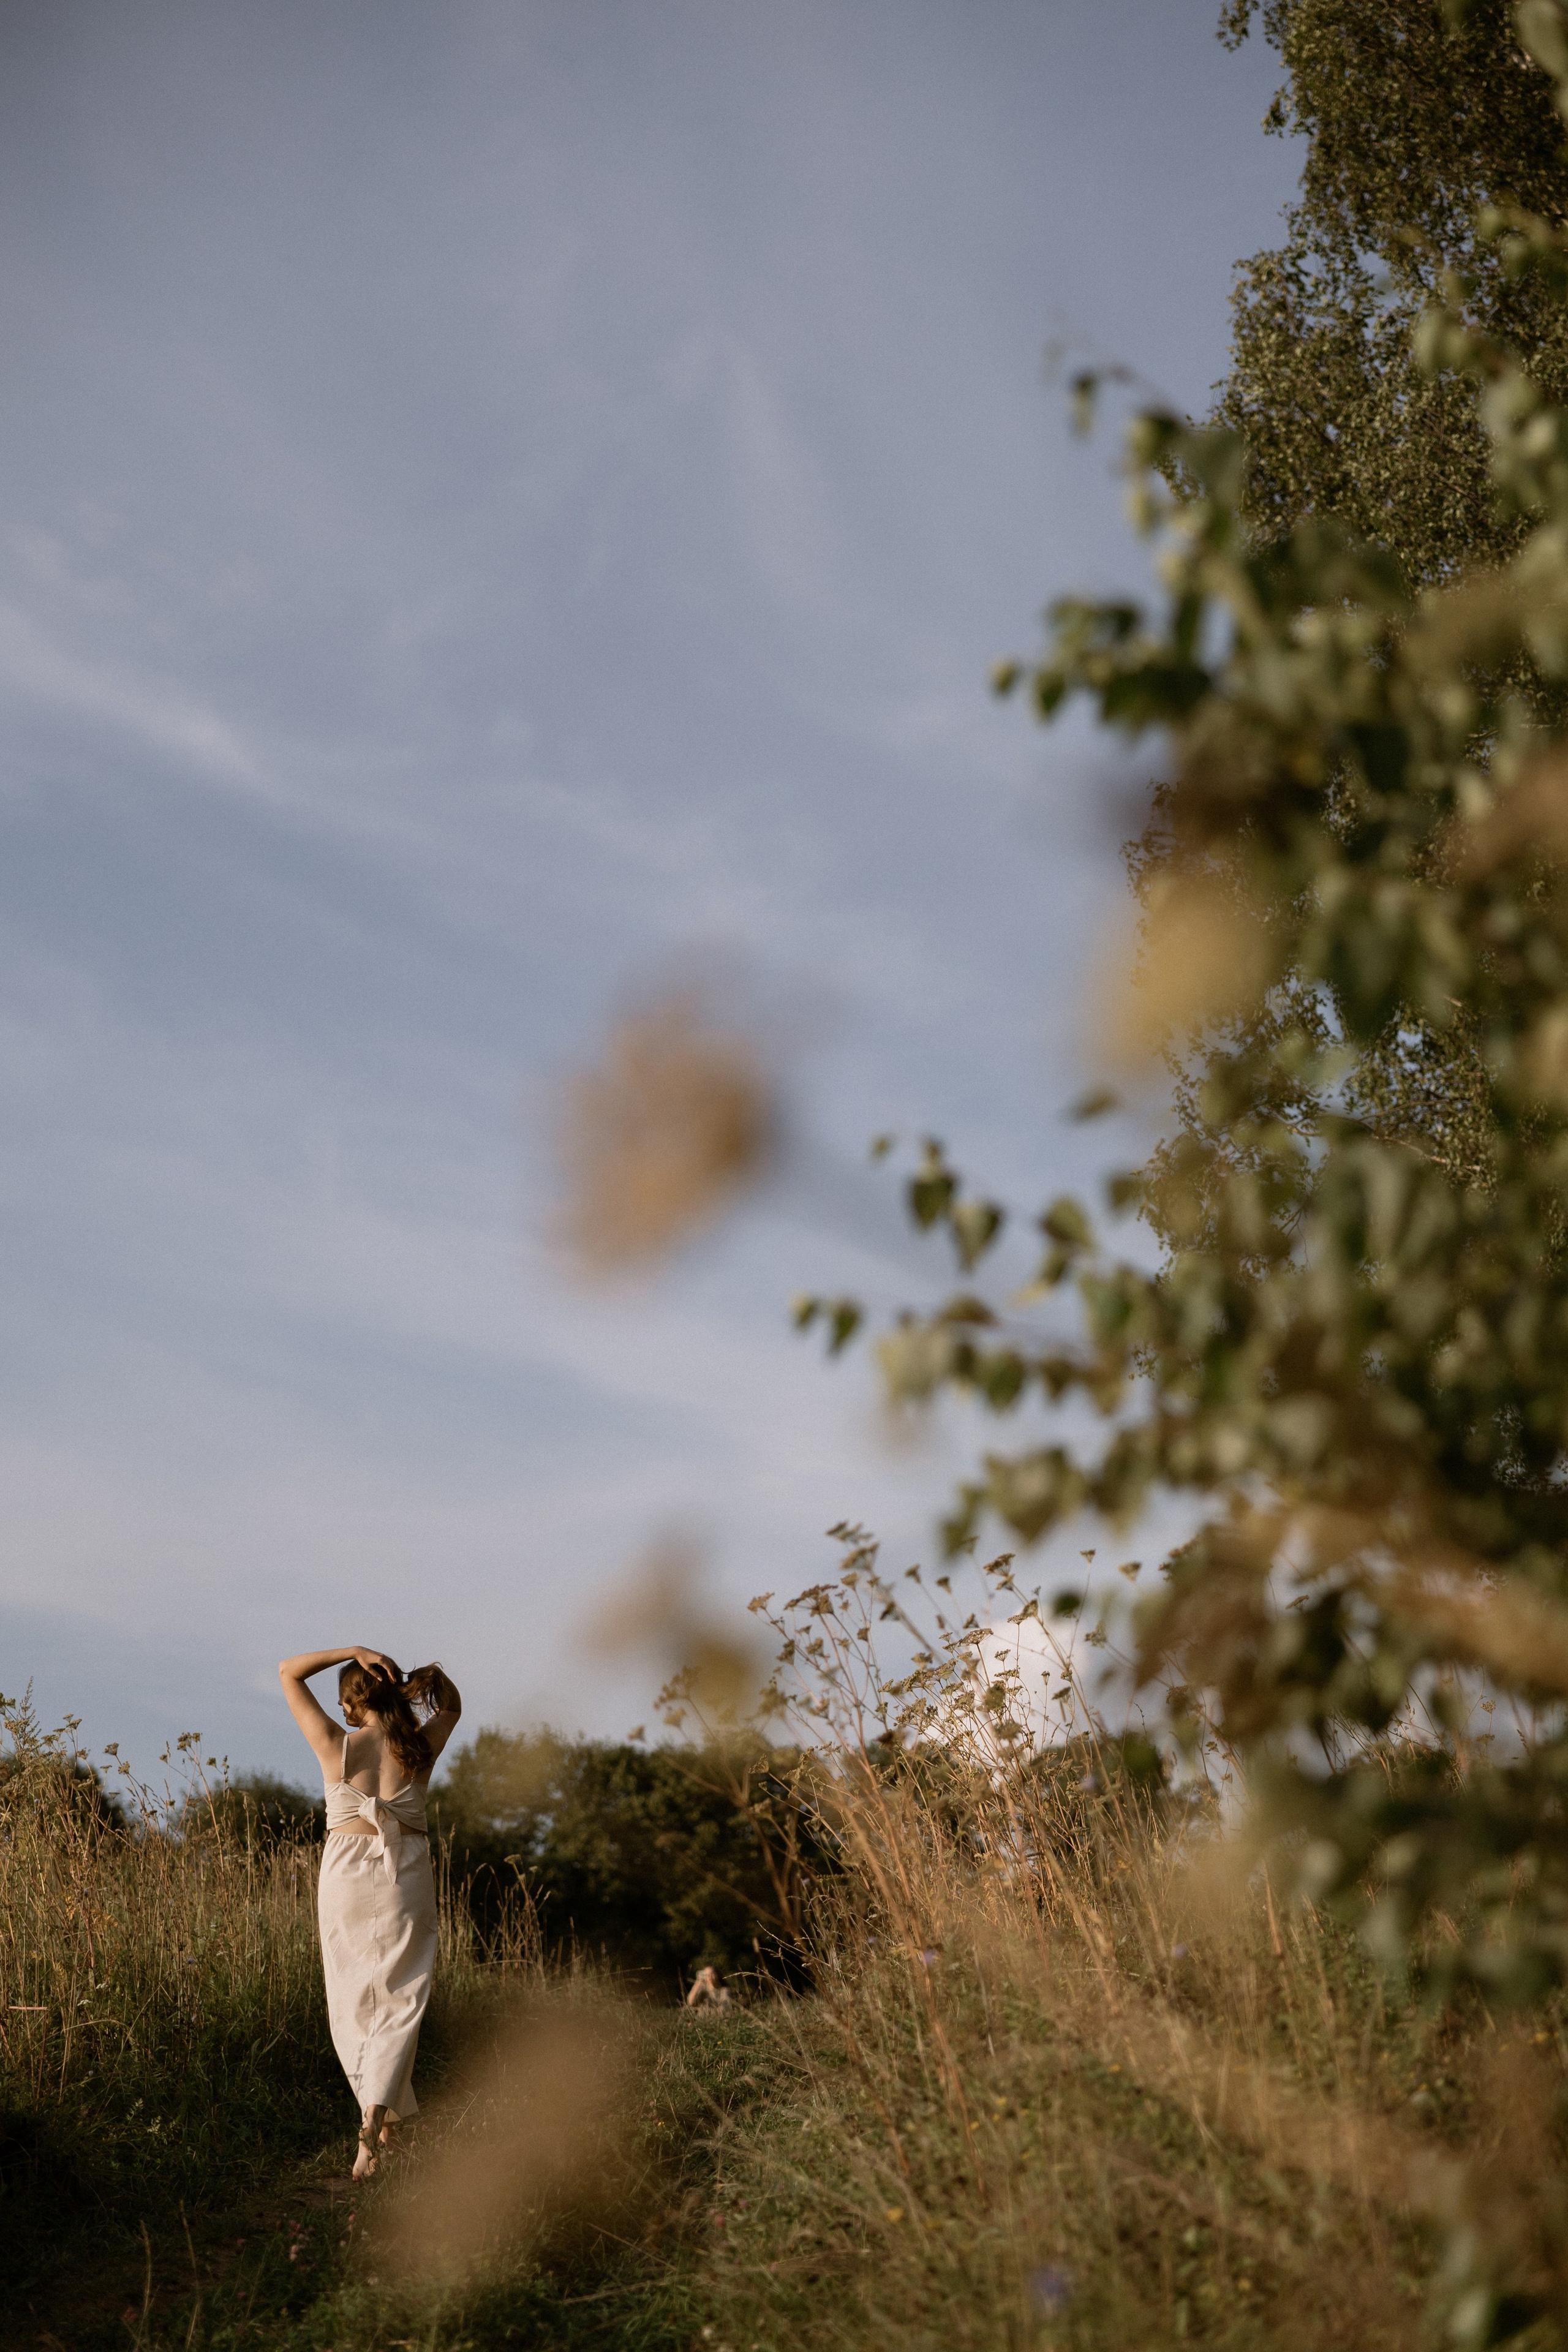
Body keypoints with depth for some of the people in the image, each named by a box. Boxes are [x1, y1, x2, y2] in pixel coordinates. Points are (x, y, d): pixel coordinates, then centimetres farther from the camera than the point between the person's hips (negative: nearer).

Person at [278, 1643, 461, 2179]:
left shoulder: (336, 1746, -8)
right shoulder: (420, 1749, -4)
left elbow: (289, 1671, 2)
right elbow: (451, 1707, 20)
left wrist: (354, 1651, -5)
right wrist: (416, 1680, 4)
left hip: (347, 1876, 0)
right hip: (405, 1878, 0)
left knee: (353, 2000, 14)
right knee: (398, 2003, 3)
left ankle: (388, 2120, 22)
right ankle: (375, 2117, -16)